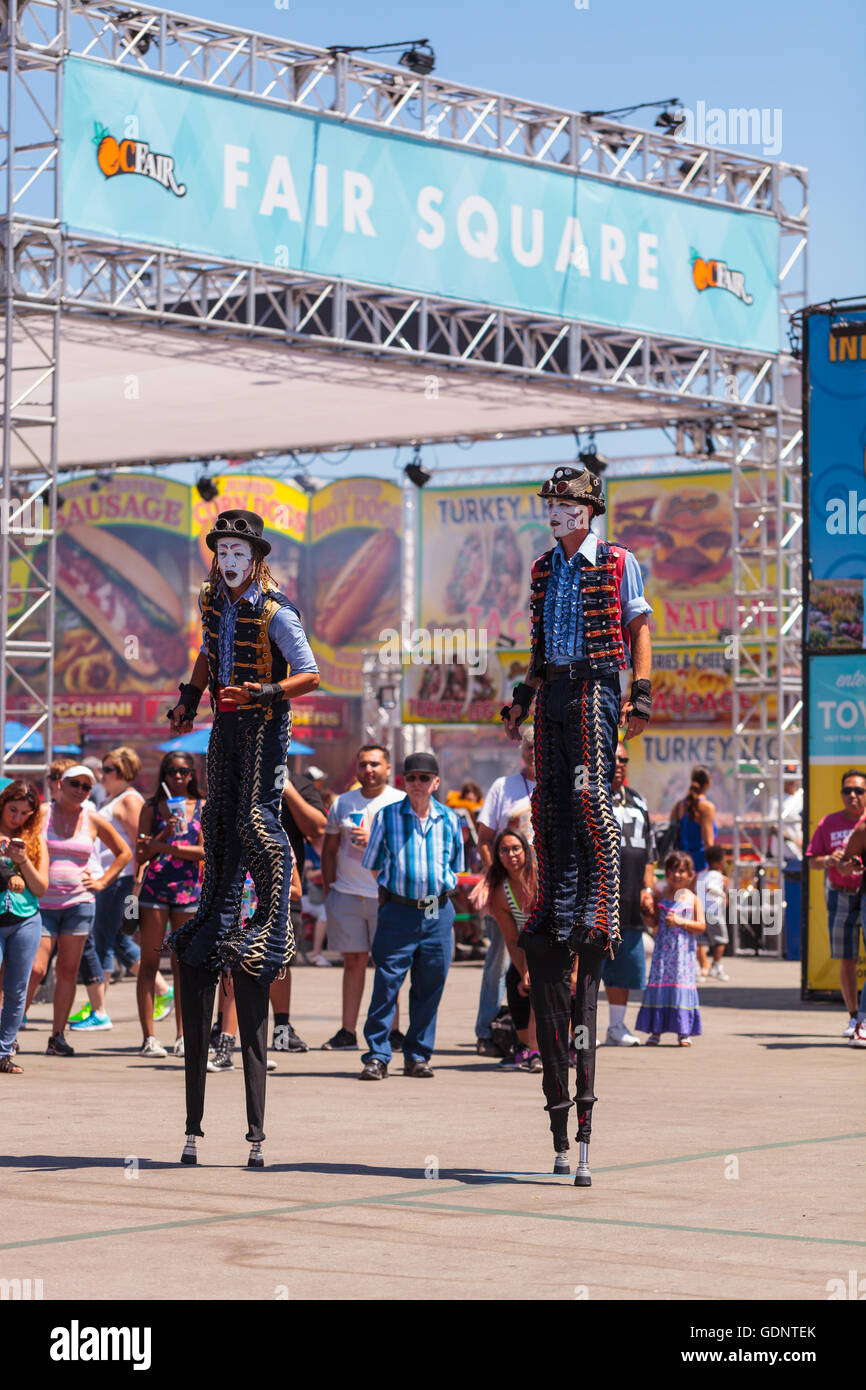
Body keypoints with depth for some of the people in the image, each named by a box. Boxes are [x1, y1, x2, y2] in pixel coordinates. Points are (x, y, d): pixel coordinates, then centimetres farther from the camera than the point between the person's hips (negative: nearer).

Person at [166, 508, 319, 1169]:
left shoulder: (276, 613, -15)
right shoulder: (214, 600, 7)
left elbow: (311, 675, -15)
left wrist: (265, 692, -27)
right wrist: (191, 694, 16)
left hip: (265, 723, -7)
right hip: (228, 721, 7)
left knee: (255, 819, -16)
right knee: (219, 820, 8)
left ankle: (273, 927, -13)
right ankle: (221, 917, 16)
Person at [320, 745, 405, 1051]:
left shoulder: (401, 802, 4)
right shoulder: (342, 803, 13)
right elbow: (330, 848, 18)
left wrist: (374, 840, -15)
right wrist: (328, 888, 10)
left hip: (386, 895, -3)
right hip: (347, 895, 3)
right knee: (353, 960, 3)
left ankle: (390, 1032, 2)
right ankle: (347, 1032, 6)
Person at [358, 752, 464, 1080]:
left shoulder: (449, 820, 9)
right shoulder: (386, 816, 3)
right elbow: (375, 866, 10)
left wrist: (440, 888, 7)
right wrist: (399, 886, 4)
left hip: (438, 914, 2)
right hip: (398, 911, -2)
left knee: (430, 988, 6)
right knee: (386, 984, -7)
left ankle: (418, 1056, 16)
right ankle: (377, 1056, -3)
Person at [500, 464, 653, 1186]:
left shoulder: (618, 563, 1)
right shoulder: (544, 568, 18)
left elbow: (639, 626, -1)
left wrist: (641, 692, -10)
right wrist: (524, 695, 17)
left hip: (596, 686, -6)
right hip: (553, 689, 6)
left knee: (590, 793, -16)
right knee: (550, 801, 4)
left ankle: (599, 910, -15)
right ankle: (556, 904, 9)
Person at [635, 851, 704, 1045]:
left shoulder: (693, 899, 3)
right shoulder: (660, 895, 6)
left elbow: (701, 926, -2)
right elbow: (654, 921, 6)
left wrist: (681, 921, -13)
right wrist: (648, 911, -13)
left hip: (684, 951, -1)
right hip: (663, 949, 1)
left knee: (683, 984, -4)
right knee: (658, 983, -3)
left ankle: (683, 1031, 3)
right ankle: (655, 1030, 3)